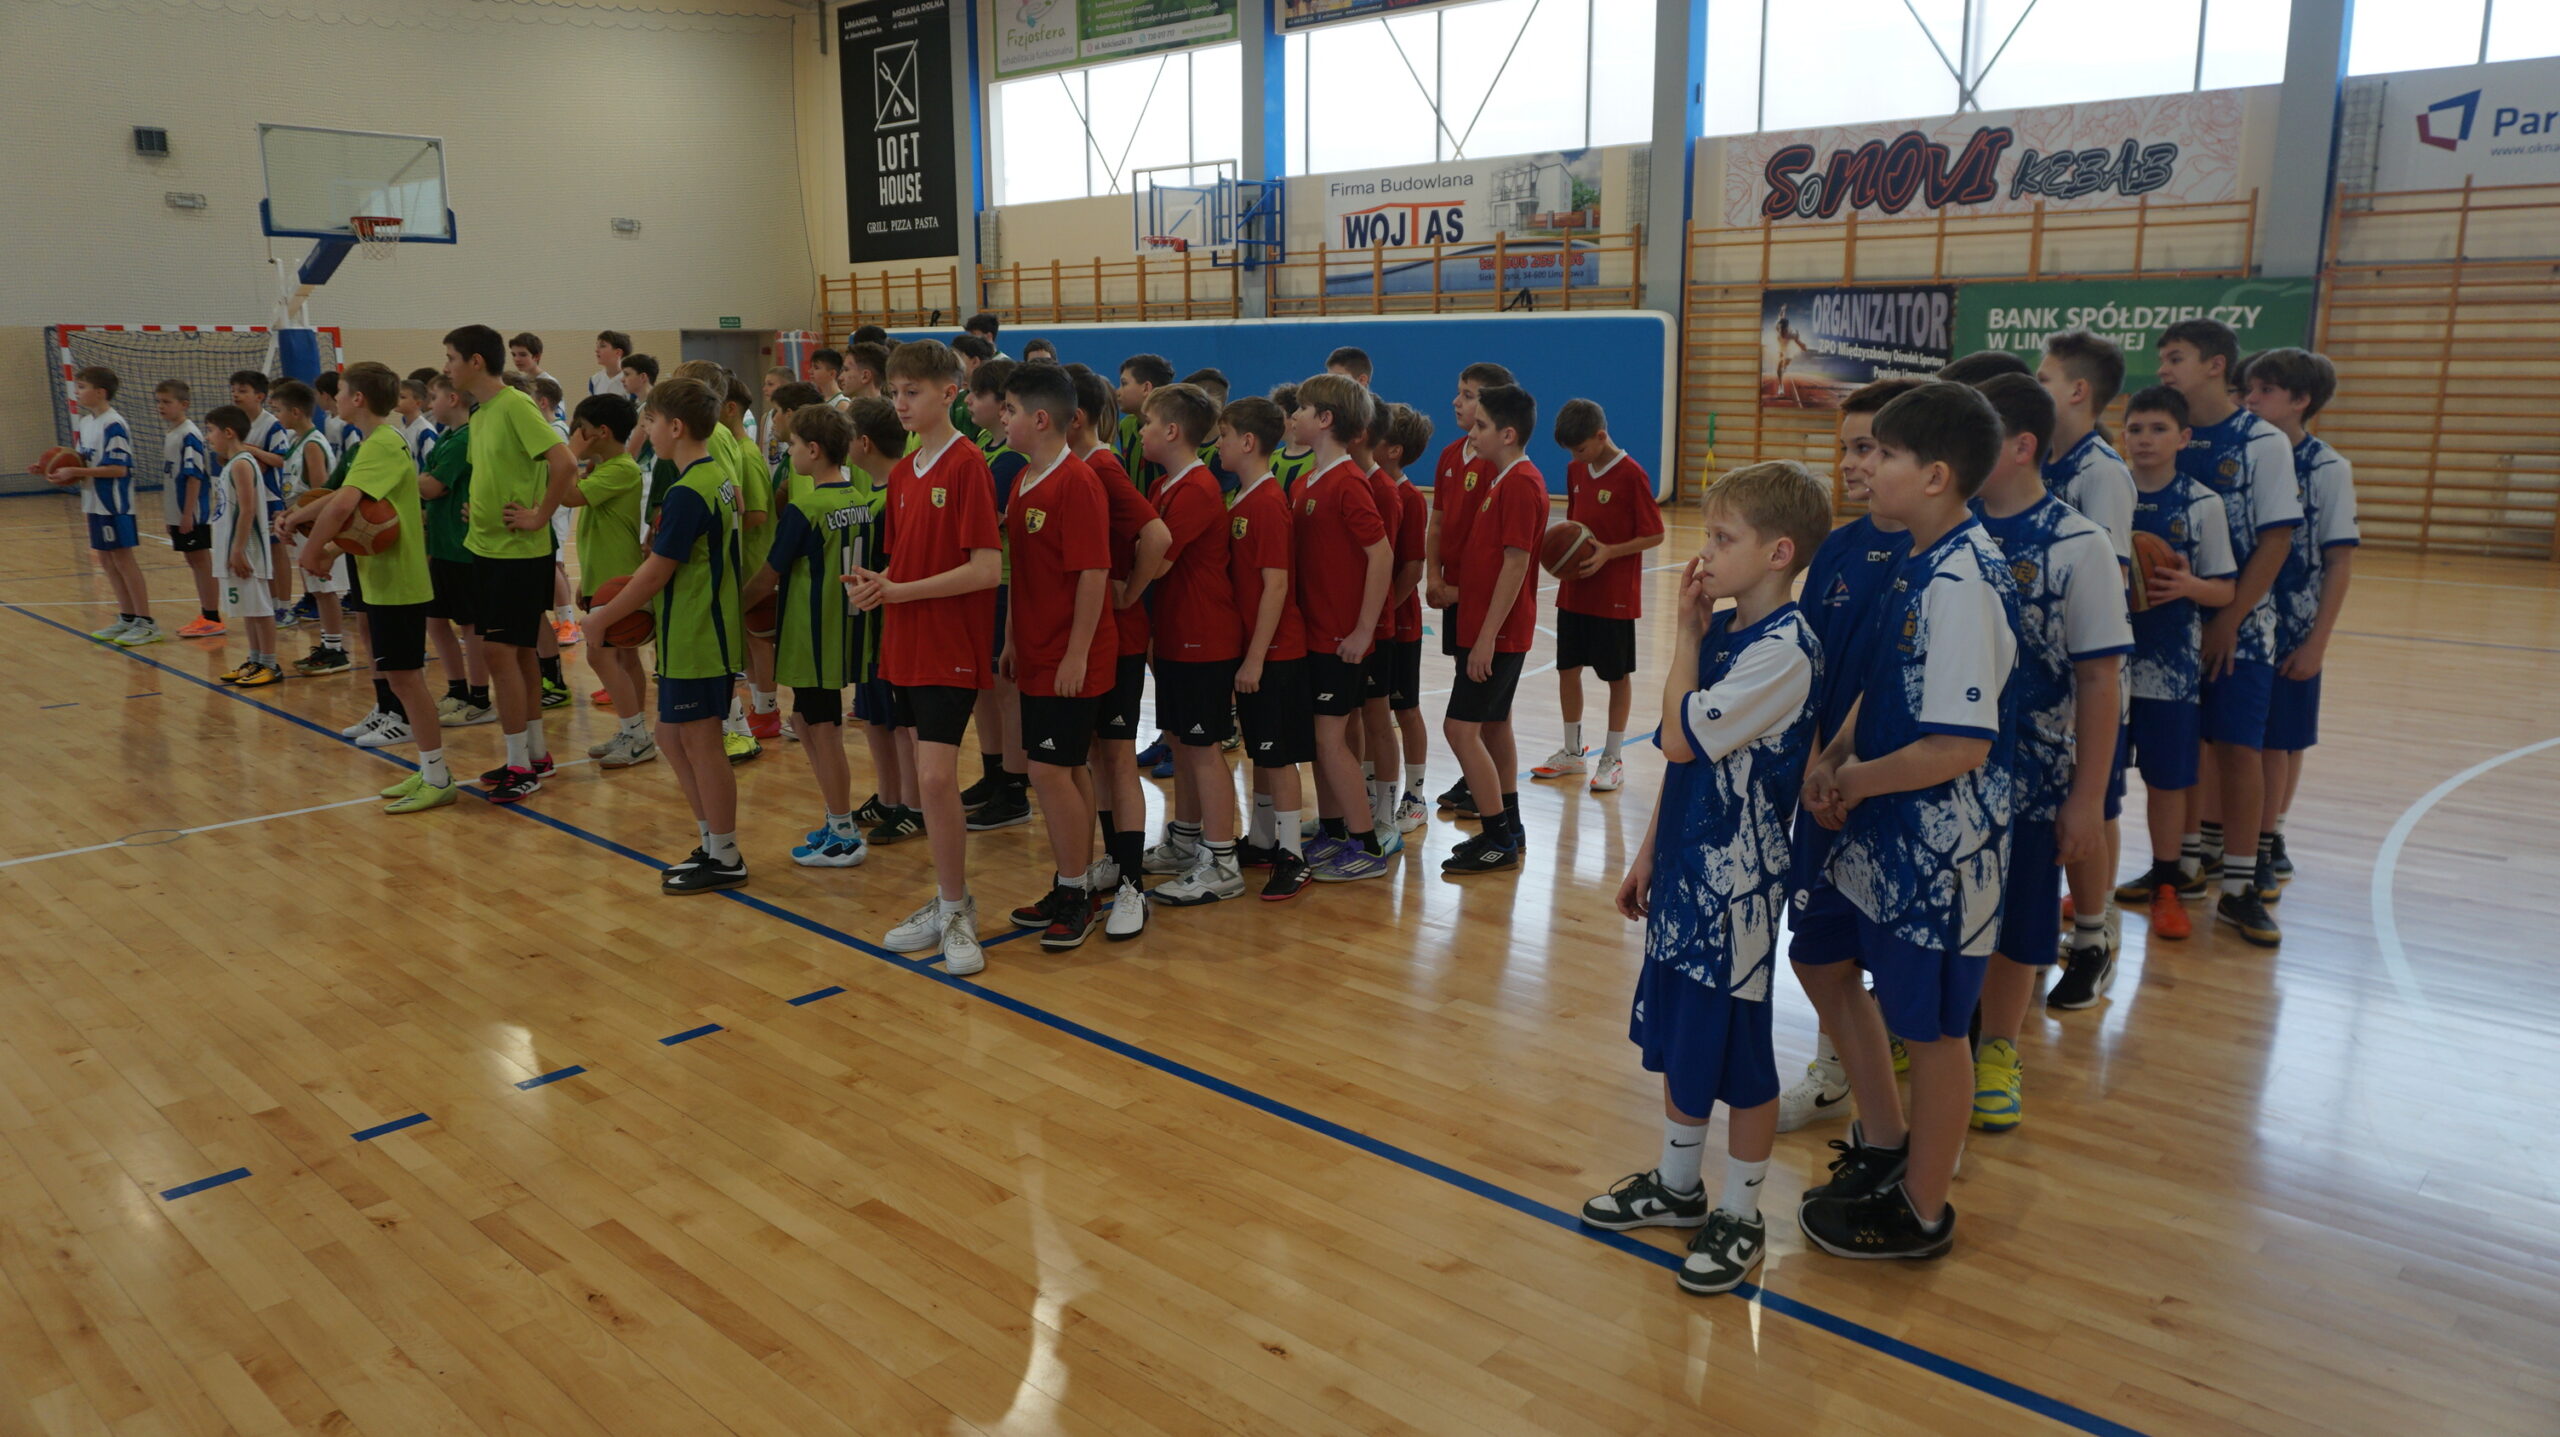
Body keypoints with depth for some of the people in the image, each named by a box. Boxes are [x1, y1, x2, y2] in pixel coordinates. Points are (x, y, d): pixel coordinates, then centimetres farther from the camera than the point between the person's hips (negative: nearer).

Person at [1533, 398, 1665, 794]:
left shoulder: (1631, 475, -14)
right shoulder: (1575, 470, 6)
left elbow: (1654, 535, -12)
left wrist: (1608, 552, -23)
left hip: (1614, 596, -6)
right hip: (1573, 591, 7)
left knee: (1617, 675, 6)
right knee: (1568, 668, 11)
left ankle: (1612, 759, 17)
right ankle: (1573, 752, 26)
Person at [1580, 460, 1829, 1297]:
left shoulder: (1783, 650, -22)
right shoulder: (1721, 632, 4)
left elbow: (1682, 739, -27)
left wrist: (1687, 633, -16)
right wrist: (1650, 853, 14)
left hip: (1737, 885, -8)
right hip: (1686, 869, 9)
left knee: (1736, 1055, 7)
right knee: (1675, 1036, 20)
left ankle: (1740, 1218, 25)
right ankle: (1678, 1185, 38)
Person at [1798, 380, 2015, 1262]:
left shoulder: (1959, 585, -25)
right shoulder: (1923, 564, 4)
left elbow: (1961, 745, -29)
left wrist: (1858, 781, -16)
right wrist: (1836, 756, -1)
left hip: (1941, 850, -9)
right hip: (1894, 838, 9)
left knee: (1932, 1027, 8)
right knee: (1904, 1007, 23)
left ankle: (1919, 1213, 26)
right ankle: (1885, 1148, 43)